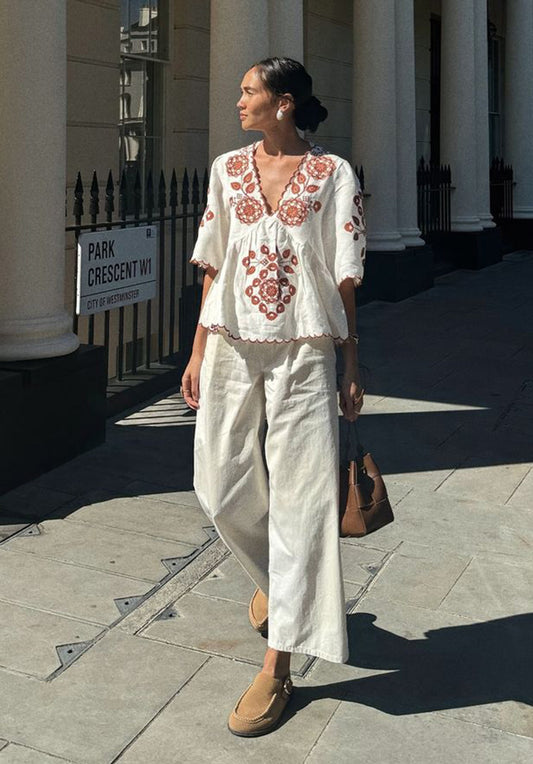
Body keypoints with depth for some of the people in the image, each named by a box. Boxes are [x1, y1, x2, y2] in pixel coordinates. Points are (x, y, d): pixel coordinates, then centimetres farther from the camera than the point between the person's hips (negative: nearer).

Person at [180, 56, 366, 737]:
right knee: (221, 489, 7)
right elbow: (213, 267, 11)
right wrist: (198, 352, 8)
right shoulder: (228, 169, 10)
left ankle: (277, 668, 6)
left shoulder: (333, 175, 0)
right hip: (232, 347, 4)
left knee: (299, 500, -2)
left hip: (304, 353, -4)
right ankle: (271, 576, 40)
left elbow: (343, 278, -1)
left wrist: (352, 368, -2)